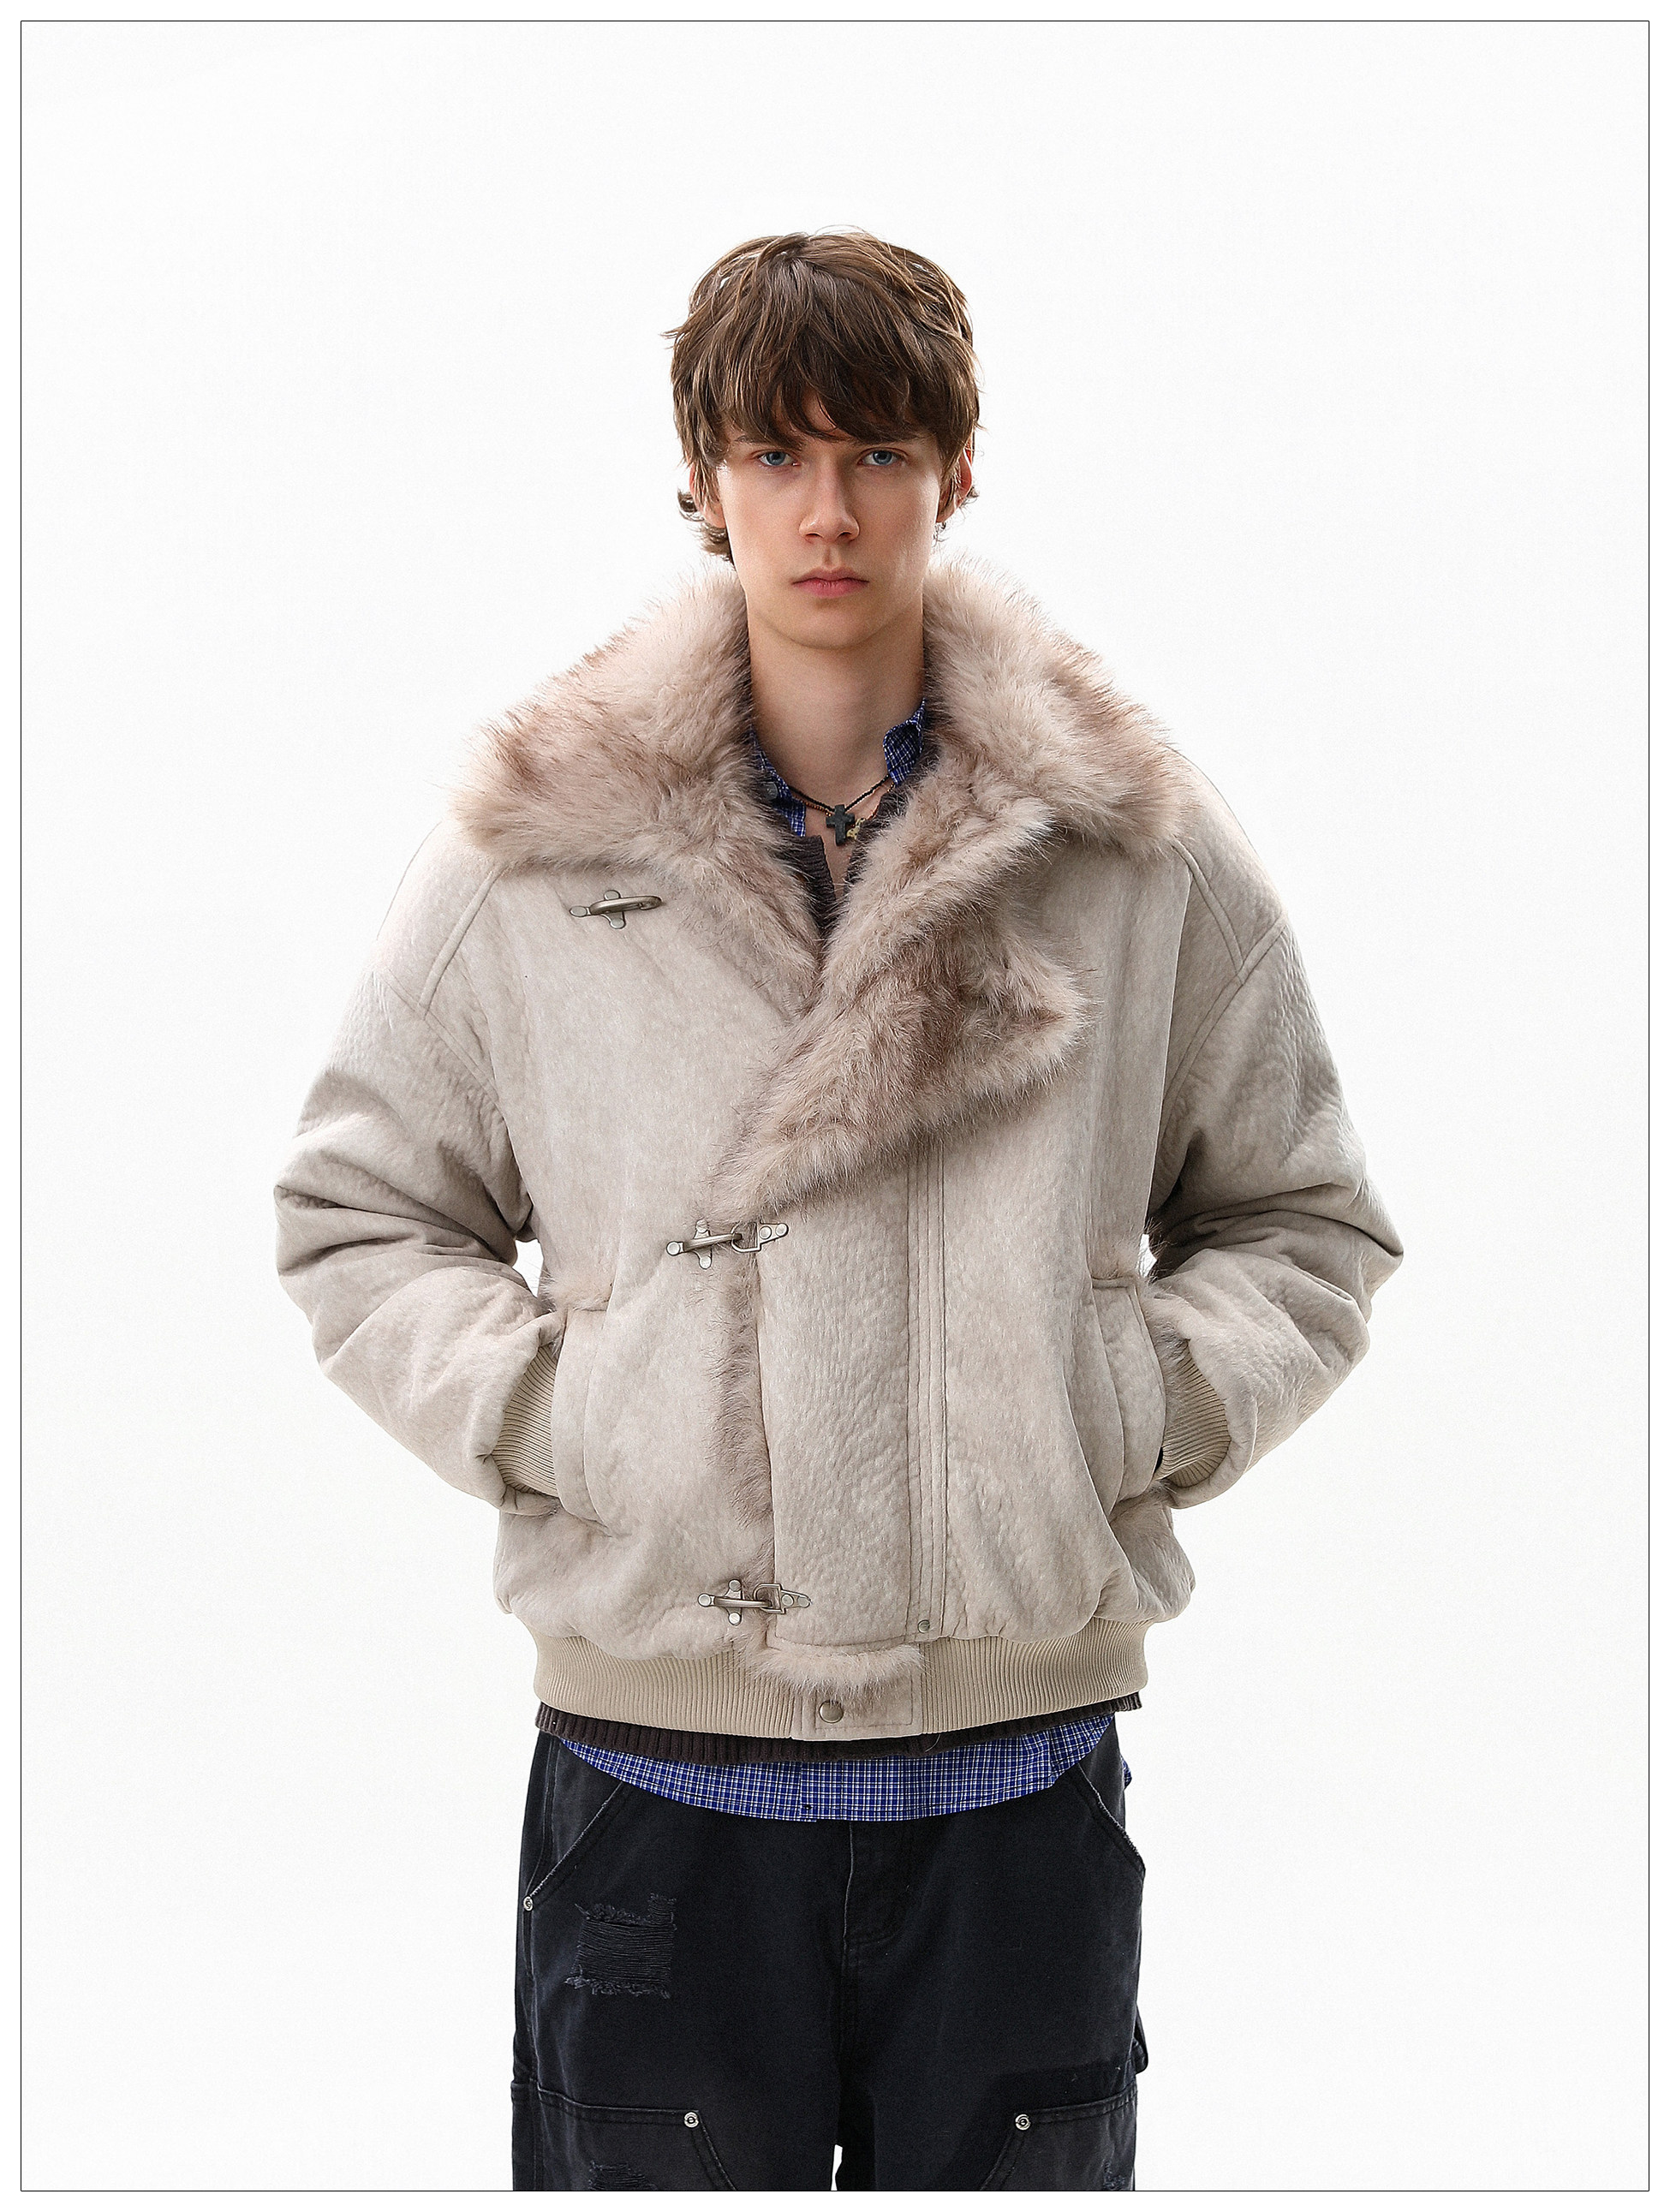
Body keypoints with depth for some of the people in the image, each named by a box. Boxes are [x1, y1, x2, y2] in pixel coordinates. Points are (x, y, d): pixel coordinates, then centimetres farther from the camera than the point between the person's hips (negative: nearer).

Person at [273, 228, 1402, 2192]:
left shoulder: (1139, 850, 2)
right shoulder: (534, 852, 1)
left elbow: (1306, 1226, 11)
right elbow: (355, 1216, 9)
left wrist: (1145, 1400, -6)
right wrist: (536, 1403, -7)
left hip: (1020, 1787, 1)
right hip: (656, 1786, 0)